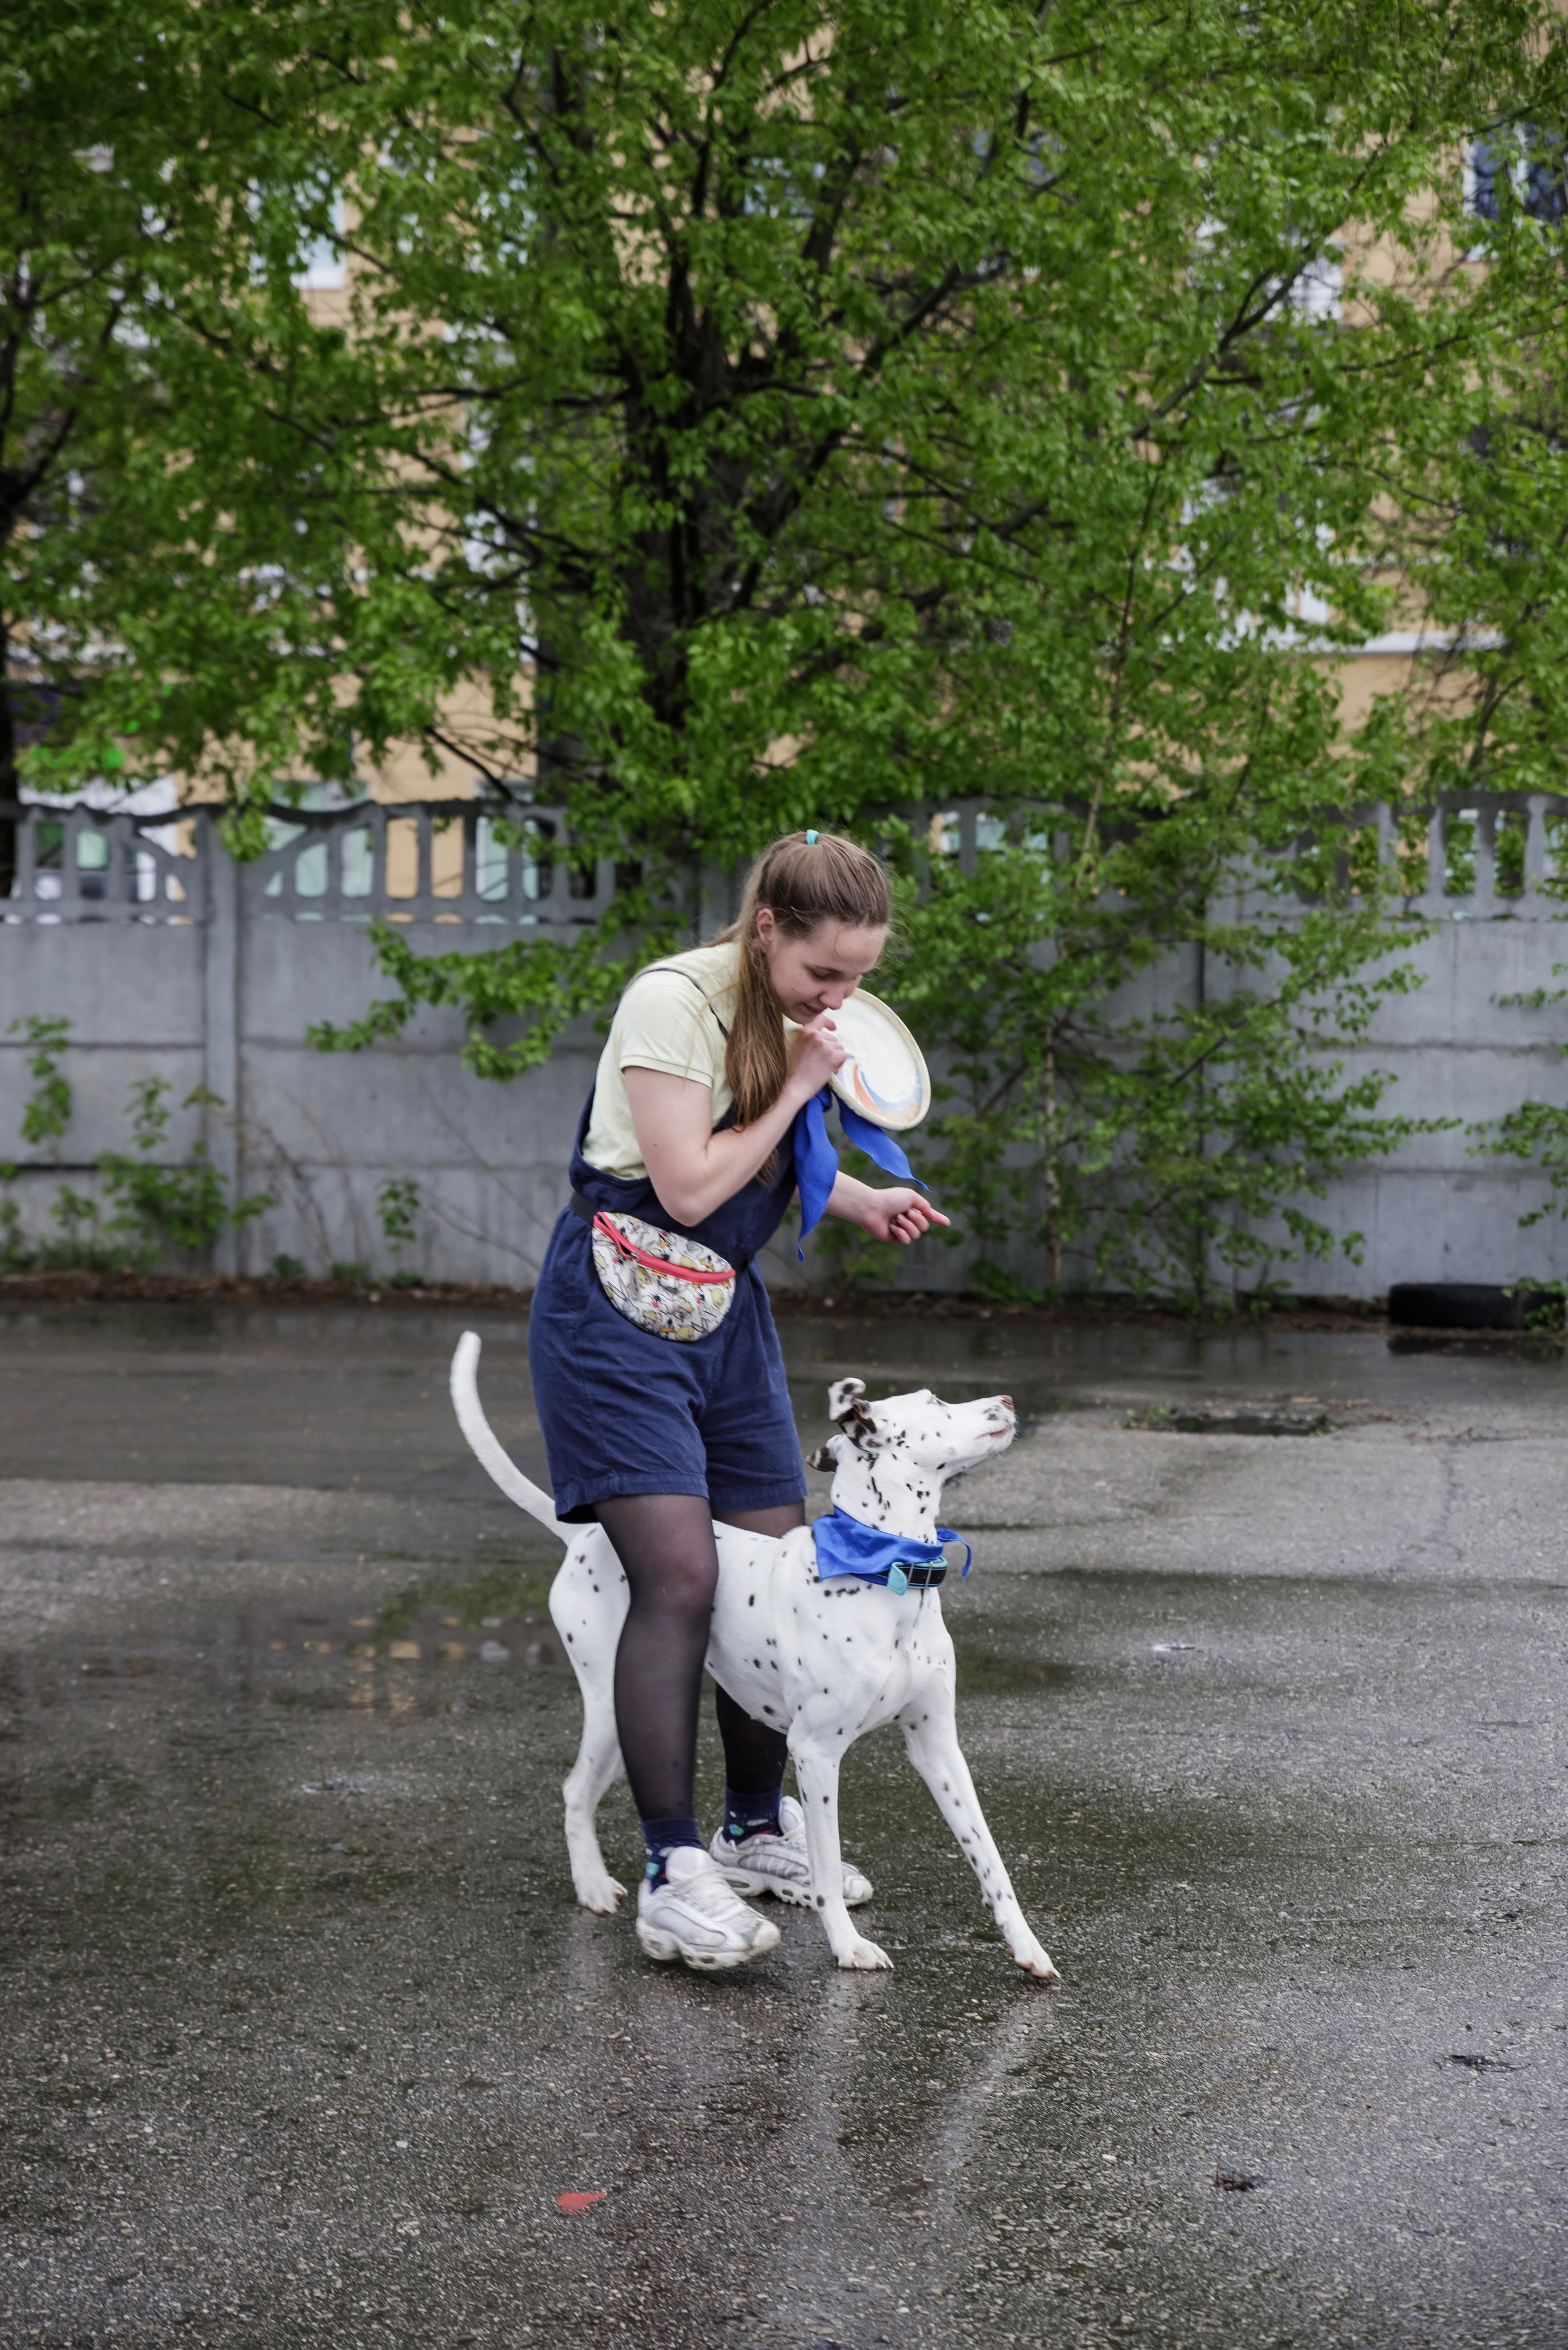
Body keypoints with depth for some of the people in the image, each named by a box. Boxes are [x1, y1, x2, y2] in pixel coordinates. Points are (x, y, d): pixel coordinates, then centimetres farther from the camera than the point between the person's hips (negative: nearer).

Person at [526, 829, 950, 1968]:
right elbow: (687, 1188, -23)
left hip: (729, 1308, 8)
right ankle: (673, 1875, -13)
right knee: (680, 1575, -19)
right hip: (617, 1305, -8)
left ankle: (758, 1830, 25)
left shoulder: (798, 1015, 6)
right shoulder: (675, 1001, -19)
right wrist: (798, 1087, -17)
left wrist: (863, 1202, 5)